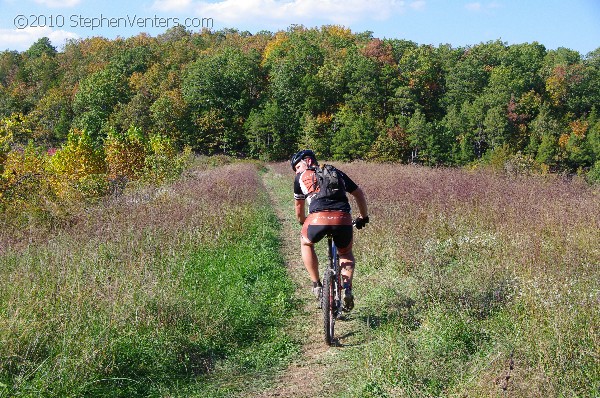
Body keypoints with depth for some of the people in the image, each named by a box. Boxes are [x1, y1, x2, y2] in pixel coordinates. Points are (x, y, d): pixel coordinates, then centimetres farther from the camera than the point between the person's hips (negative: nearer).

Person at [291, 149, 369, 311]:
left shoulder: (301, 177, 23)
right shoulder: (337, 173, 29)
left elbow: (299, 206, 34)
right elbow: (359, 194, 32)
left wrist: (302, 222, 53)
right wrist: (364, 217, 45)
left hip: (318, 219, -2)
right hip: (344, 219, 2)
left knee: (305, 243, 32)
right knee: (346, 254, 31)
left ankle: (317, 285, 24)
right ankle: (347, 289, 7)